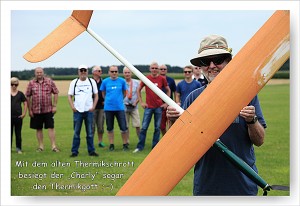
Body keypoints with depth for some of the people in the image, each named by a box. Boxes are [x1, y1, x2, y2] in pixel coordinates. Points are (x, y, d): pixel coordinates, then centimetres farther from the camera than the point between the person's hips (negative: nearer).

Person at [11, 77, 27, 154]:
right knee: (9, 132, 7)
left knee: (18, 133, 6)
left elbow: (25, 103, 6)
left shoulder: (20, 94, 2)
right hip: (9, 116, 0)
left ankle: (18, 148, 14)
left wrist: (24, 113, 0)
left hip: (18, 116, 0)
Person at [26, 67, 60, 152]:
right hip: (36, 110, 1)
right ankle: (41, 146, 18)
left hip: (48, 109, -1)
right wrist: (29, 110, 1)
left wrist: (54, 106, -3)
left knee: (51, 127, -4)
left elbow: (55, 93, 4)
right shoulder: (31, 83, 2)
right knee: (38, 129, 9)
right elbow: (28, 97, 5)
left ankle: (53, 146, 0)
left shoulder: (49, 81, 1)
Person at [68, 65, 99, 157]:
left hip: (89, 111, 0)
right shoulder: (74, 82, 7)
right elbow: (69, 96, 7)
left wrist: (93, 106, -4)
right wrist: (72, 107, -7)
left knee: (90, 132, 3)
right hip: (77, 111, 0)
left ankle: (91, 151, 9)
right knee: (76, 132, 1)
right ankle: (74, 151, 5)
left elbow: (96, 95, 9)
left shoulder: (92, 82, 7)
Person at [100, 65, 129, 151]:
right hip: (108, 108, 1)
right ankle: (111, 144, 18)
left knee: (123, 127, -4)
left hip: (120, 108, -1)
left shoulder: (122, 81, 0)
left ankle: (125, 144, 10)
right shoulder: (105, 81, 0)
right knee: (110, 128, 8)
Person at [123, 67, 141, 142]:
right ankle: (127, 141, 13)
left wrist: (135, 103, -9)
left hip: (134, 107, 0)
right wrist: (122, 103, -8)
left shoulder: (136, 82, 5)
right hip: (124, 107, 0)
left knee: (137, 125, -6)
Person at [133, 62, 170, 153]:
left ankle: (155, 146, 14)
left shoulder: (162, 79, 0)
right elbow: (139, 90, 10)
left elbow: (168, 90, 9)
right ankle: (140, 146, 7)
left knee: (157, 128, 6)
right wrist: (141, 102, 4)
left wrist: (166, 102, 4)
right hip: (148, 107, 0)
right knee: (144, 127, 0)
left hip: (159, 107, 0)